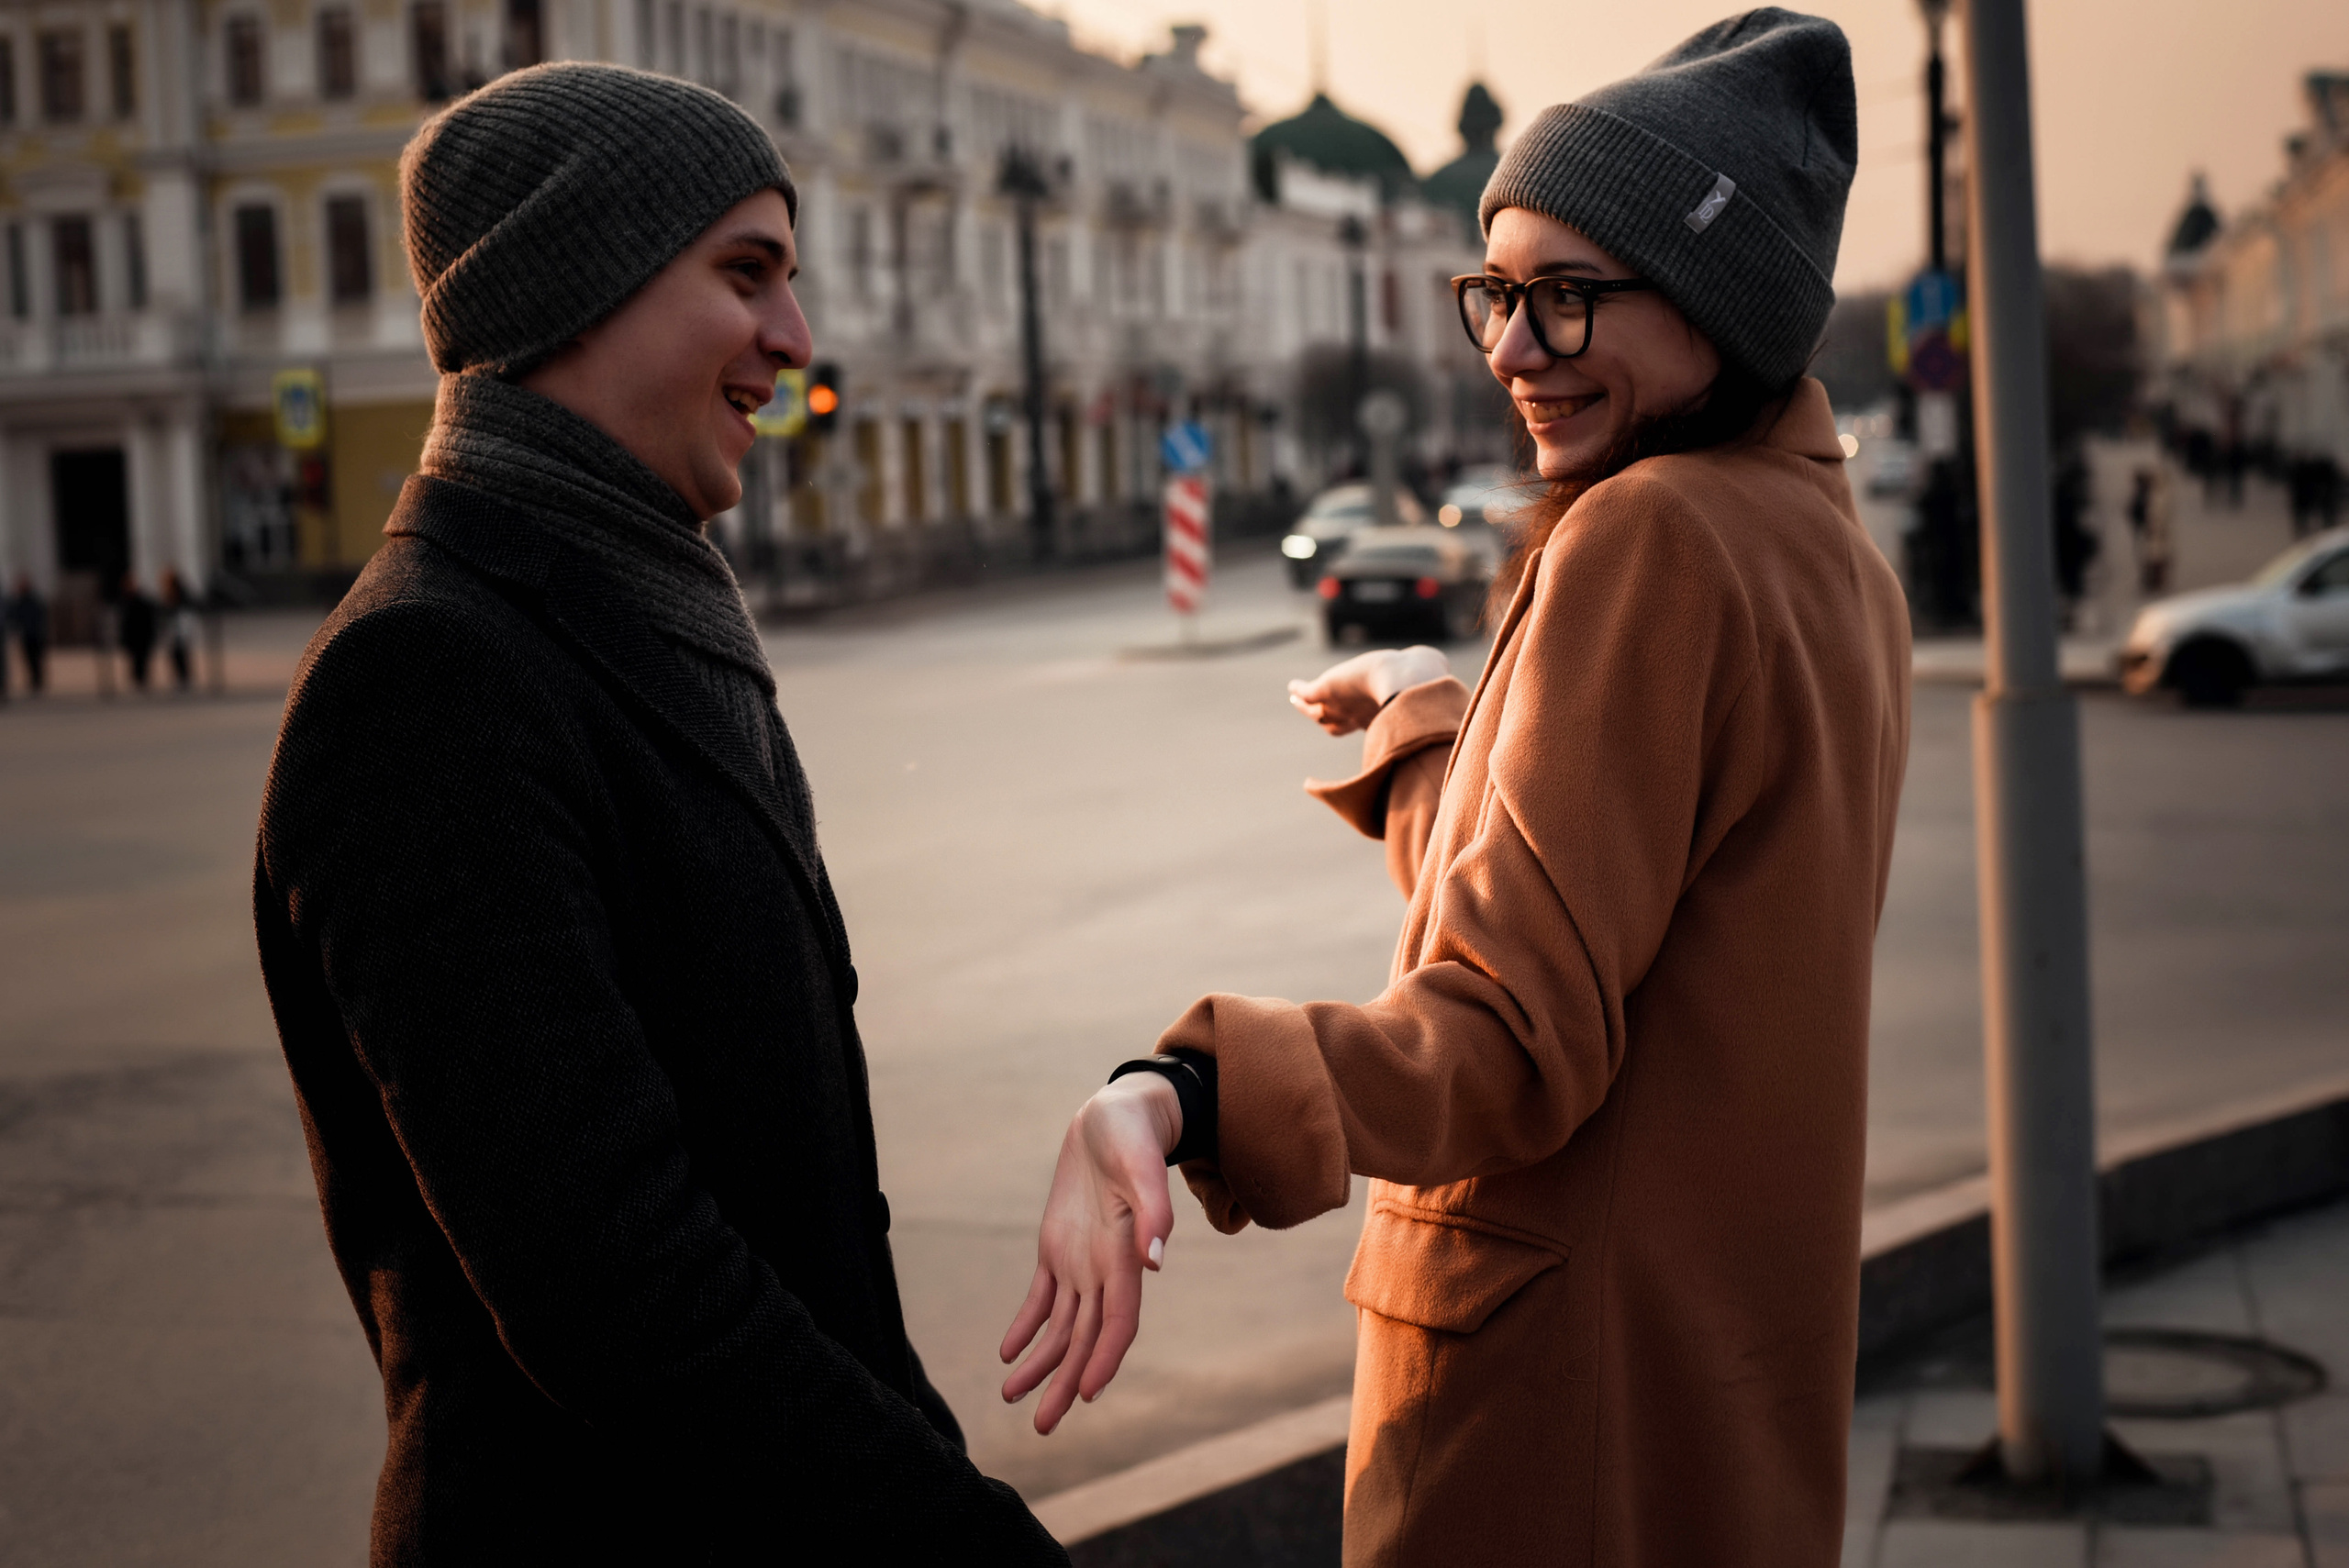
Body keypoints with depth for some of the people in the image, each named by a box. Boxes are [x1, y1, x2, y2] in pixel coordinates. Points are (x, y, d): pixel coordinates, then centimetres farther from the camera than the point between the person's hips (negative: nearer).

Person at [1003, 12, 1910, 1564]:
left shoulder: (1647, 536, -20)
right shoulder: (1837, 554, 9)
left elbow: (1513, 1038, -27)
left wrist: (1174, 1098, -40)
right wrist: (1434, 726, 19)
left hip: (1573, 1368, -10)